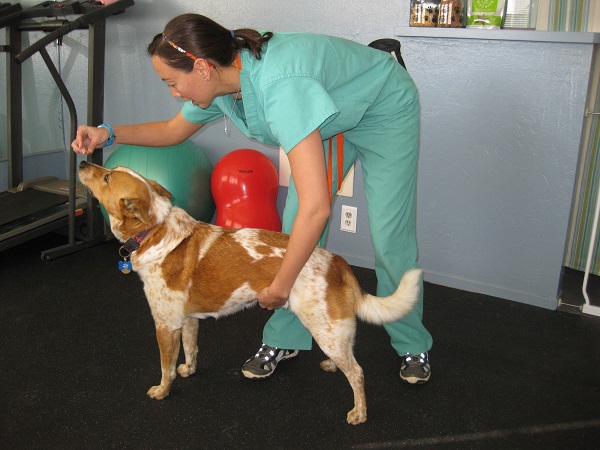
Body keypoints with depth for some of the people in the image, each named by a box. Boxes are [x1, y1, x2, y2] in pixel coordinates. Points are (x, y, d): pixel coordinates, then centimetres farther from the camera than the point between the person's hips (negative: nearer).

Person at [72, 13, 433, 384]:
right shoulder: (219, 79, -17)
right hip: (332, 117, 7)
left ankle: (413, 346, 17)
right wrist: (108, 134, -11)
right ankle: (285, 339, 13)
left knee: (390, 239, -6)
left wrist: (280, 286, -38)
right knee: (296, 228, -1)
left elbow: (316, 207, -50)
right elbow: (173, 131, 6)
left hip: (385, 112, -7)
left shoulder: (278, 86, -45)